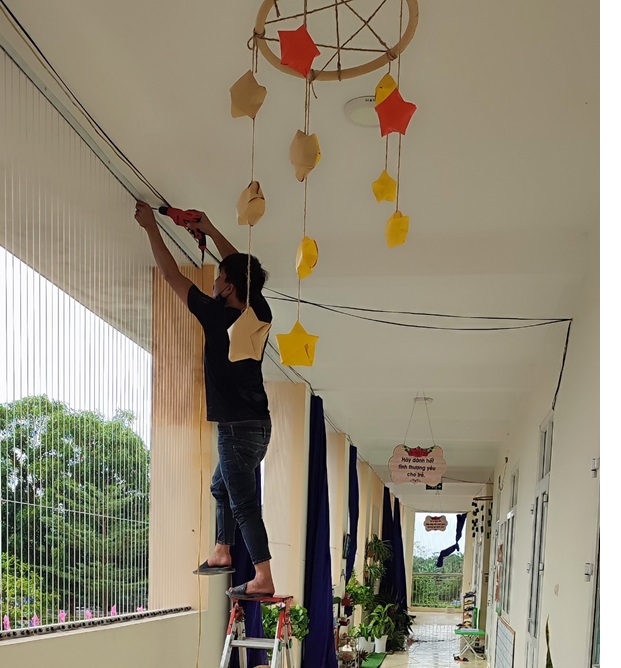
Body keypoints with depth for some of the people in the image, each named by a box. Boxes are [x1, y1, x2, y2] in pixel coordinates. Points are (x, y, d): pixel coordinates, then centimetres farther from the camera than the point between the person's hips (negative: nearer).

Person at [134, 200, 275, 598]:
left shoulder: (218, 316, -16)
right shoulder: (260, 314, 3)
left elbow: (172, 275, -9)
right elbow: (244, 271, 20)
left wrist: (151, 227, 0)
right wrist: (211, 232, 23)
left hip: (238, 427, -8)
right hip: (258, 424, 8)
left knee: (244, 503, -4)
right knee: (222, 487, 24)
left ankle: (264, 579, -1)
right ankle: (223, 553, 29)